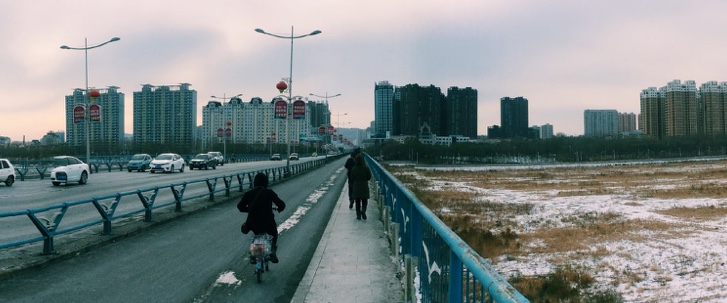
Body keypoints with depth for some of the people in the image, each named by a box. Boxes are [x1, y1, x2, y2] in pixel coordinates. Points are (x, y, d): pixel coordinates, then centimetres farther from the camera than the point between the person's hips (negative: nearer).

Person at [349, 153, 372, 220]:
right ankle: (363, 210, -16)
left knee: (357, 202, 10)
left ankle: (358, 215, 9)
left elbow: (352, 179, -2)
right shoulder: (366, 168, -10)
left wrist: (352, 186, 14)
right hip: (364, 186, -1)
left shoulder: (354, 169, -8)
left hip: (356, 187, 1)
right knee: (364, 201, 10)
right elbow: (369, 177, -1)